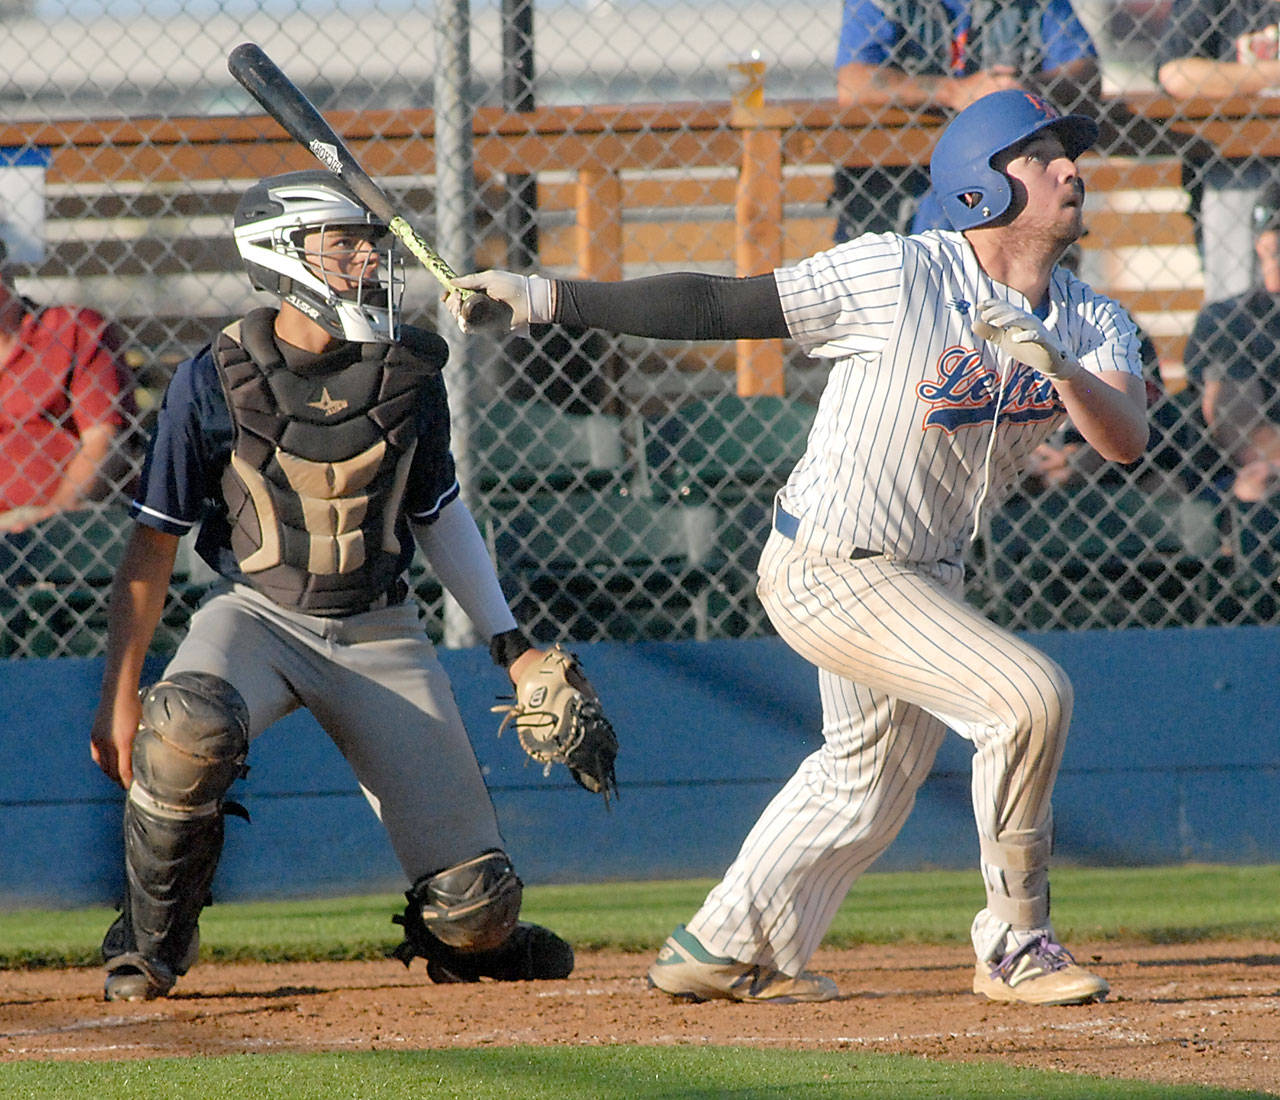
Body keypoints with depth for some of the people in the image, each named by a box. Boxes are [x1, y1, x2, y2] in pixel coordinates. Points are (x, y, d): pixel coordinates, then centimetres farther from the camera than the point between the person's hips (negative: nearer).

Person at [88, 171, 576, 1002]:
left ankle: (468, 936, 33)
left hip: (378, 634, 2)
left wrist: (511, 643, 11)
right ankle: (152, 943, -14)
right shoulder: (213, 384, -10)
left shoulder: (407, 370, -1)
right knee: (188, 729, -39)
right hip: (257, 614, -2)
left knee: (474, 905, -7)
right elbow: (154, 544, -2)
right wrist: (119, 694, -5)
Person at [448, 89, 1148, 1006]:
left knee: (872, 770, 23)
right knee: (1029, 694, -19)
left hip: (924, 573, 8)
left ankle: (725, 948, 40)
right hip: (829, 573, -8)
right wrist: (548, 298, -20)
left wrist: (1057, 367, -38)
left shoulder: (1092, 324, -3)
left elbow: (1125, 441, -18)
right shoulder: (894, 275, -20)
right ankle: (1014, 947, -5)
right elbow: (720, 307, -17)